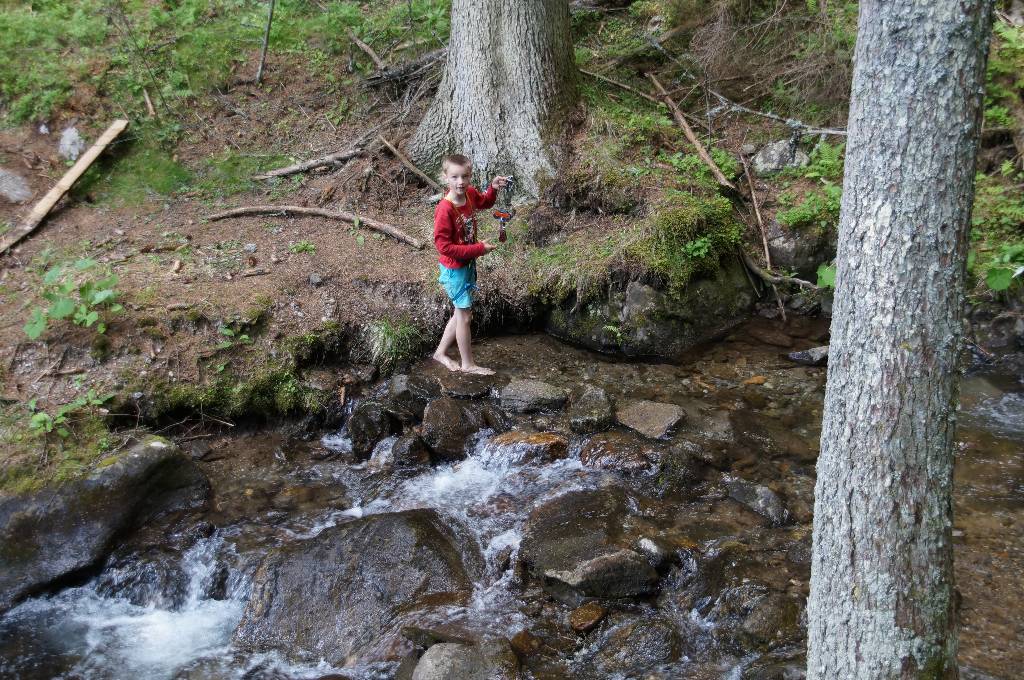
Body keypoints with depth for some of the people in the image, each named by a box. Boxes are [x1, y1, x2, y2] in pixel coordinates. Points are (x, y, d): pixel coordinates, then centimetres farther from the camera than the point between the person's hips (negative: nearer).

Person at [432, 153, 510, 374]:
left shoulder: (470, 194, -6)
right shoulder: (445, 209, -28)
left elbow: (484, 202, 19)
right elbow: (443, 246, -26)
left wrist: (493, 188, -3)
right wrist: (479, 249, -25)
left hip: (469, 263, 8)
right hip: (454, 269, -8)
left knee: (461, 313, 19)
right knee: (465, 316, 3)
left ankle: (441, 352, 35)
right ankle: (468, 364, 19)